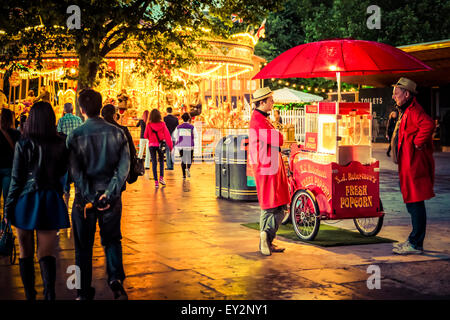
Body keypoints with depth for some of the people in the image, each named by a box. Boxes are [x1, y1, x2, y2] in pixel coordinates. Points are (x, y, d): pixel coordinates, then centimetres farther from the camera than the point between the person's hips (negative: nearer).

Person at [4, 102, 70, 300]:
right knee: (47, 253, 4)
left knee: (26, 253, 13)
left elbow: (16, 179, -7)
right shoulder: (60, 144, -3)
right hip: (51, 201, 2)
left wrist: (8, 206, 2)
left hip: (26, 200, -2)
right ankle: (49, 293, -14)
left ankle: (29, 295, 16)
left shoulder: (23, 144, -10)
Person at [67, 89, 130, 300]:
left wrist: (90, 198, -12)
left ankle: (84, 293, 15)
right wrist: (109, 194, -12)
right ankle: (116, 279, -2)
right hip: (111, 196, 2)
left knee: (83, 246, 11)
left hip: (85, 196, -1)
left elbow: (76, 171, -13)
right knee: (112, 240, 18)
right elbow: (124, 166, -9)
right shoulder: (117, 133, -2)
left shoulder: (75, 136, -7)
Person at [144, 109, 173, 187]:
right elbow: (167, 135, -6)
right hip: (160, 145, 0)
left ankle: (156, 181, 2)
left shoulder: (149, 125, -8)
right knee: (161, 161, 18)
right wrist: (170, 145, 0)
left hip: (152, 145, 0)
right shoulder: (162, 124, -7)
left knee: (154, 163, 6)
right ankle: (161, 177, 5)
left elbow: (145, 136, 1)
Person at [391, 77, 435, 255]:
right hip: (408, 164, 11)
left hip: (415, 164, -11)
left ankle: (416, 244, -3)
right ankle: (414, 240, 24)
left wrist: (417, 143, -24)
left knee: (415, 203, -7)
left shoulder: (413, 111, -15)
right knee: (412, 203, 16)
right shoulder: (405, 111, 19)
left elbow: (428, 124, -34)